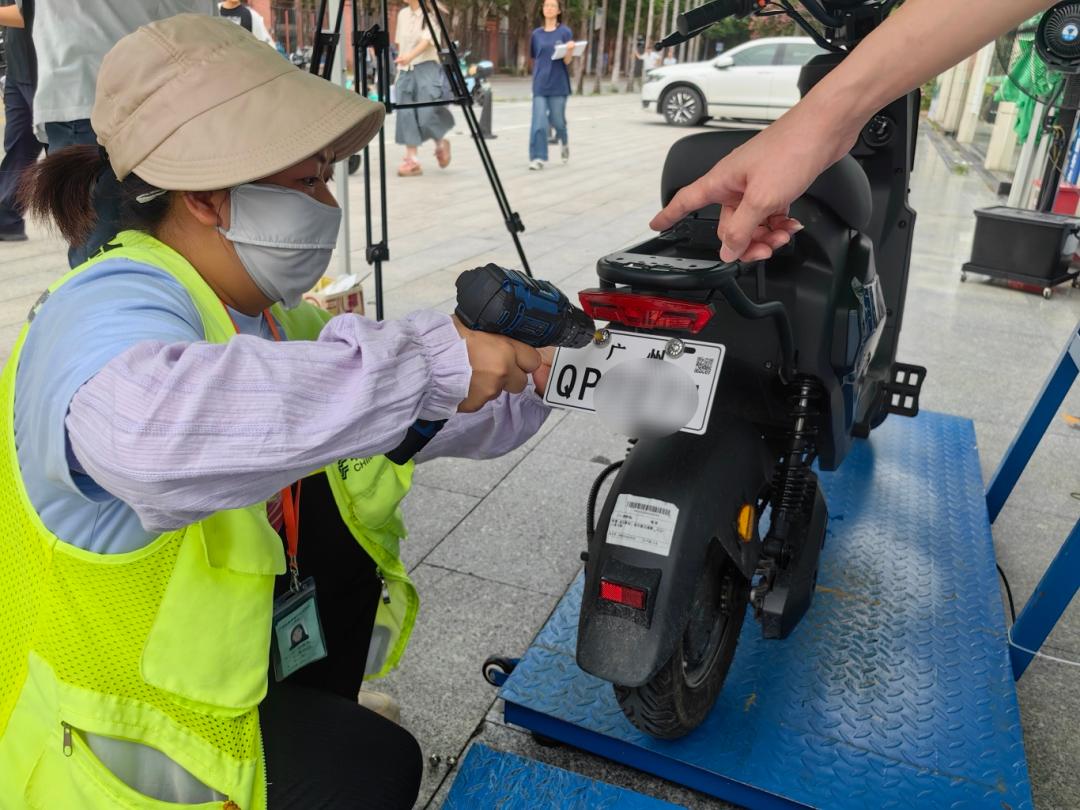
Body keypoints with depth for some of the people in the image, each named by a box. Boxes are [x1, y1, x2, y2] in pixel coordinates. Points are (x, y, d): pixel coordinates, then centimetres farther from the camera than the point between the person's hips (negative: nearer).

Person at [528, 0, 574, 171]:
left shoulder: (565, 32, 1)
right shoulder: (536, 34, 8)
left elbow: (567, 61, -5)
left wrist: (570, 50, -24)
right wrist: (538, 76, 15)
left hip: (558, 85, -2)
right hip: (539, 86, 2)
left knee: (557, 120, 5)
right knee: (538, 123, -9)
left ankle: (565, 142, 36)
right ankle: (538, 158, -8)